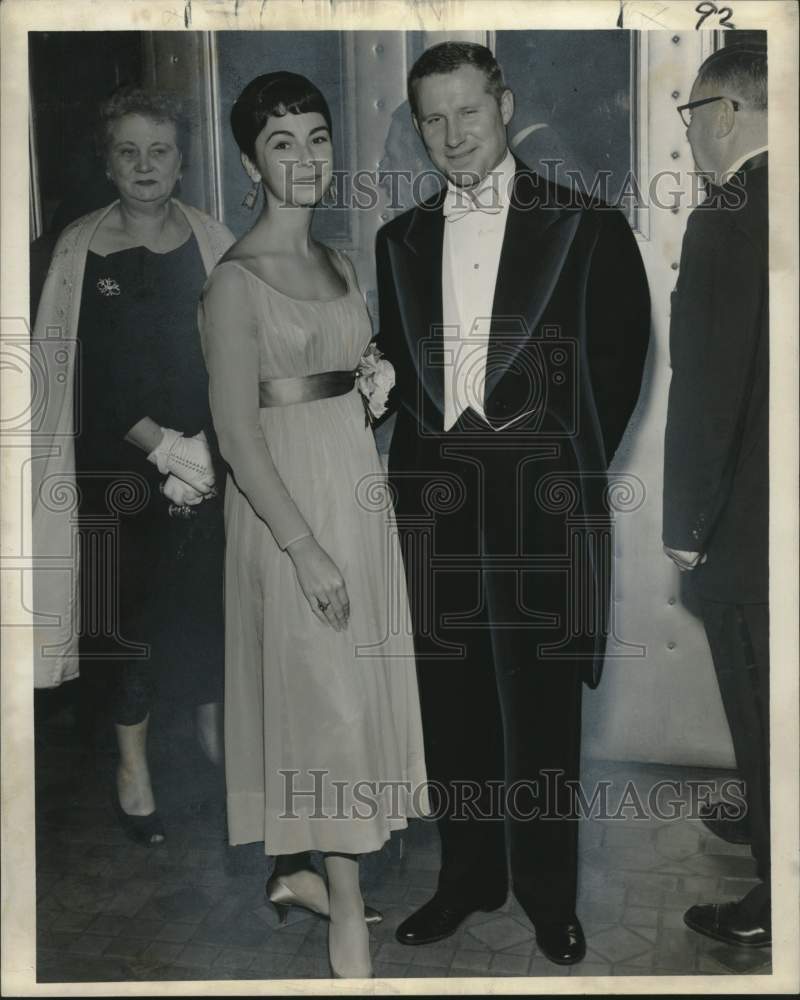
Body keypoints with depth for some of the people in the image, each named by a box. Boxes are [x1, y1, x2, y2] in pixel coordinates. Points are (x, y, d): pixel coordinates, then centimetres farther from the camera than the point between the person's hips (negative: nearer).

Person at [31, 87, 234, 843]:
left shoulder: (212, 245, 1)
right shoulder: (79, 250, -2)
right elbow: (83, 373, -6)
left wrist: (201, 451, -13)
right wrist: (159, 443, -15)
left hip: (205, 460, 1)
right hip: (118, 465, -1)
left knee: (206, 596, 7)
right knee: (129, 605, 6)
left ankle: (210, 718, 31)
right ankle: (132, 761, 22)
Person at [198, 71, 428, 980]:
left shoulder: (336, 264, 10)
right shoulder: (236, 280, -13)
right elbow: (237, 435, -17)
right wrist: (306, 547, -20)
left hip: (355, 487, 8)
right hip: (288, 502, -8)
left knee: (350, 690, 15)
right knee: (327, 698, -1)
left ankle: (296, 867, 34)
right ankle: (348, 912, 14)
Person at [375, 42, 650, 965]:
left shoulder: (586, 228, 1)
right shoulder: (401, 239, 14)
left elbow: (619, 365, 1)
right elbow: (401, 366, 15)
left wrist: (570, 470, -3)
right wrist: (421, 452, -1)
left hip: (539, 505, -3)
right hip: (435, 502, 4)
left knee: (543, 701, 4)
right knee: (452, 698, 11)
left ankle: (549, 893, 22)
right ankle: (467, 875, 28)